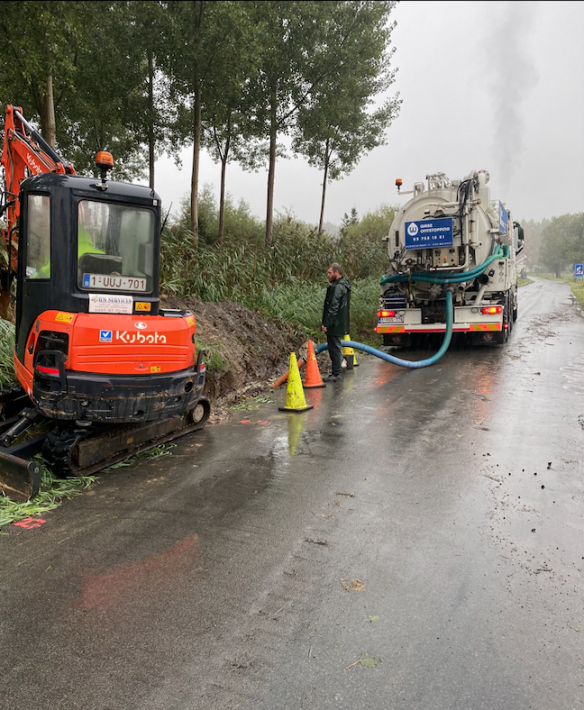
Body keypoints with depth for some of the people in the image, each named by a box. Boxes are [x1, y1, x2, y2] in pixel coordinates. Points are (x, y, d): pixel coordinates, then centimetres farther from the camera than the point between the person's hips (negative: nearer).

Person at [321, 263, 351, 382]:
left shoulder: (337, 287, -18)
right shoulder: (344, 285, 15)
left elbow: (333, 308, -22)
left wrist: (326, 324, -19)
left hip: (335, 324, -11)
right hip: (339, 323, 11)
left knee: (334, 347, -5)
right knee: (335, 347, 16)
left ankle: (336, 373, 0)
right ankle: (337, 372, 24)